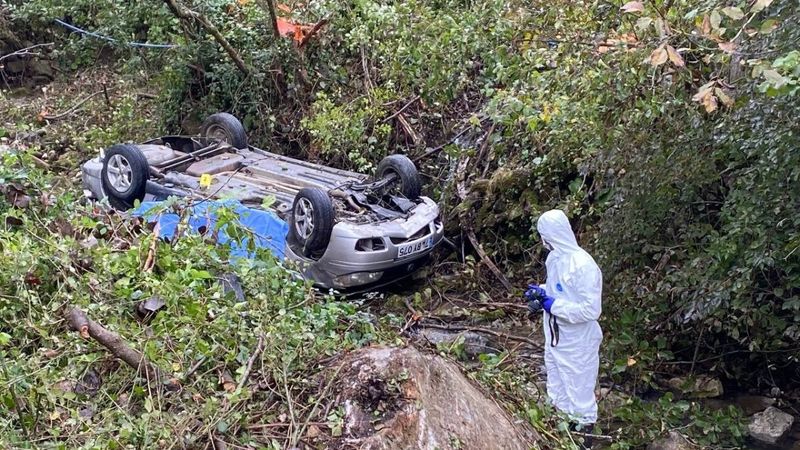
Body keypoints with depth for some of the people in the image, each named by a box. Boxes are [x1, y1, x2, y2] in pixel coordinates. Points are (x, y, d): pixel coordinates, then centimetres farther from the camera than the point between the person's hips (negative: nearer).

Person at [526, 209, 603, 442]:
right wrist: (542, 291, -3)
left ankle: (584, 428, 29)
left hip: (576, 341, -8)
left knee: (578, 388, 10)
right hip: (556, 335, 9)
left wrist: (554, 306, -23)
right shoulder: (555, 257, 0)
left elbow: (591, 309, -28)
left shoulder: (583, 265, -28)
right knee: (556, 380, 24)